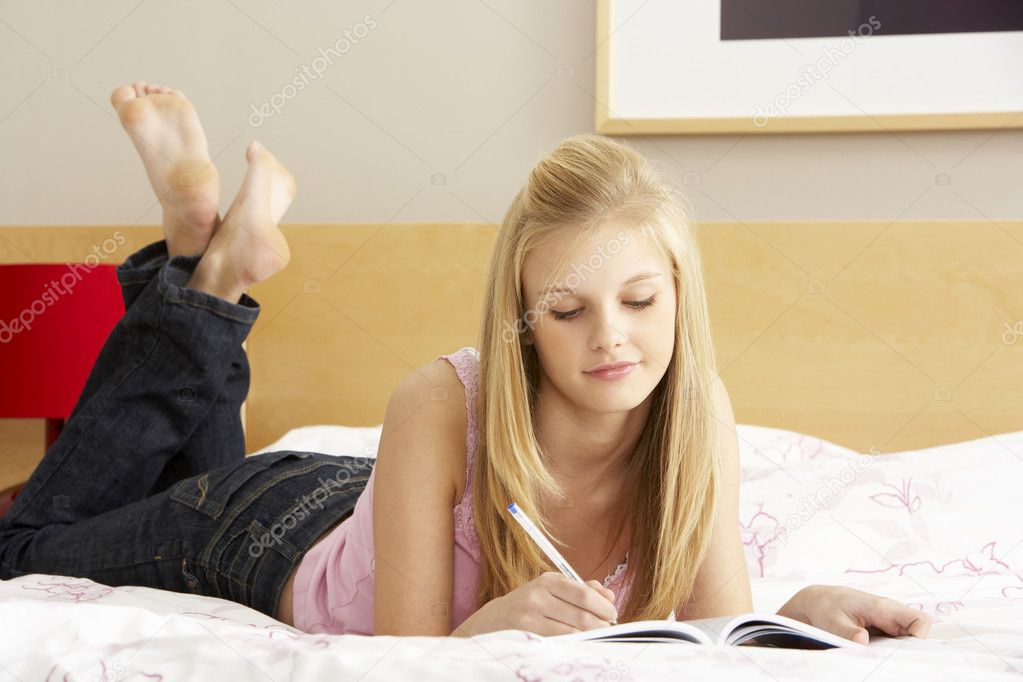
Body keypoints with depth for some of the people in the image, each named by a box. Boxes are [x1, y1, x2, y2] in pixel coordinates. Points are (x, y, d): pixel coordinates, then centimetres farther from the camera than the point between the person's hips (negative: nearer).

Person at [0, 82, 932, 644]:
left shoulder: (696, 410, -30)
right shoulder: (442, 408, -41)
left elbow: (723, 630, -26)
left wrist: (800, 612, -47)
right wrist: (496, 623, -56)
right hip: (269, 535, -4)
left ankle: (211, 277, 31)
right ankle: (205, 276, 21)